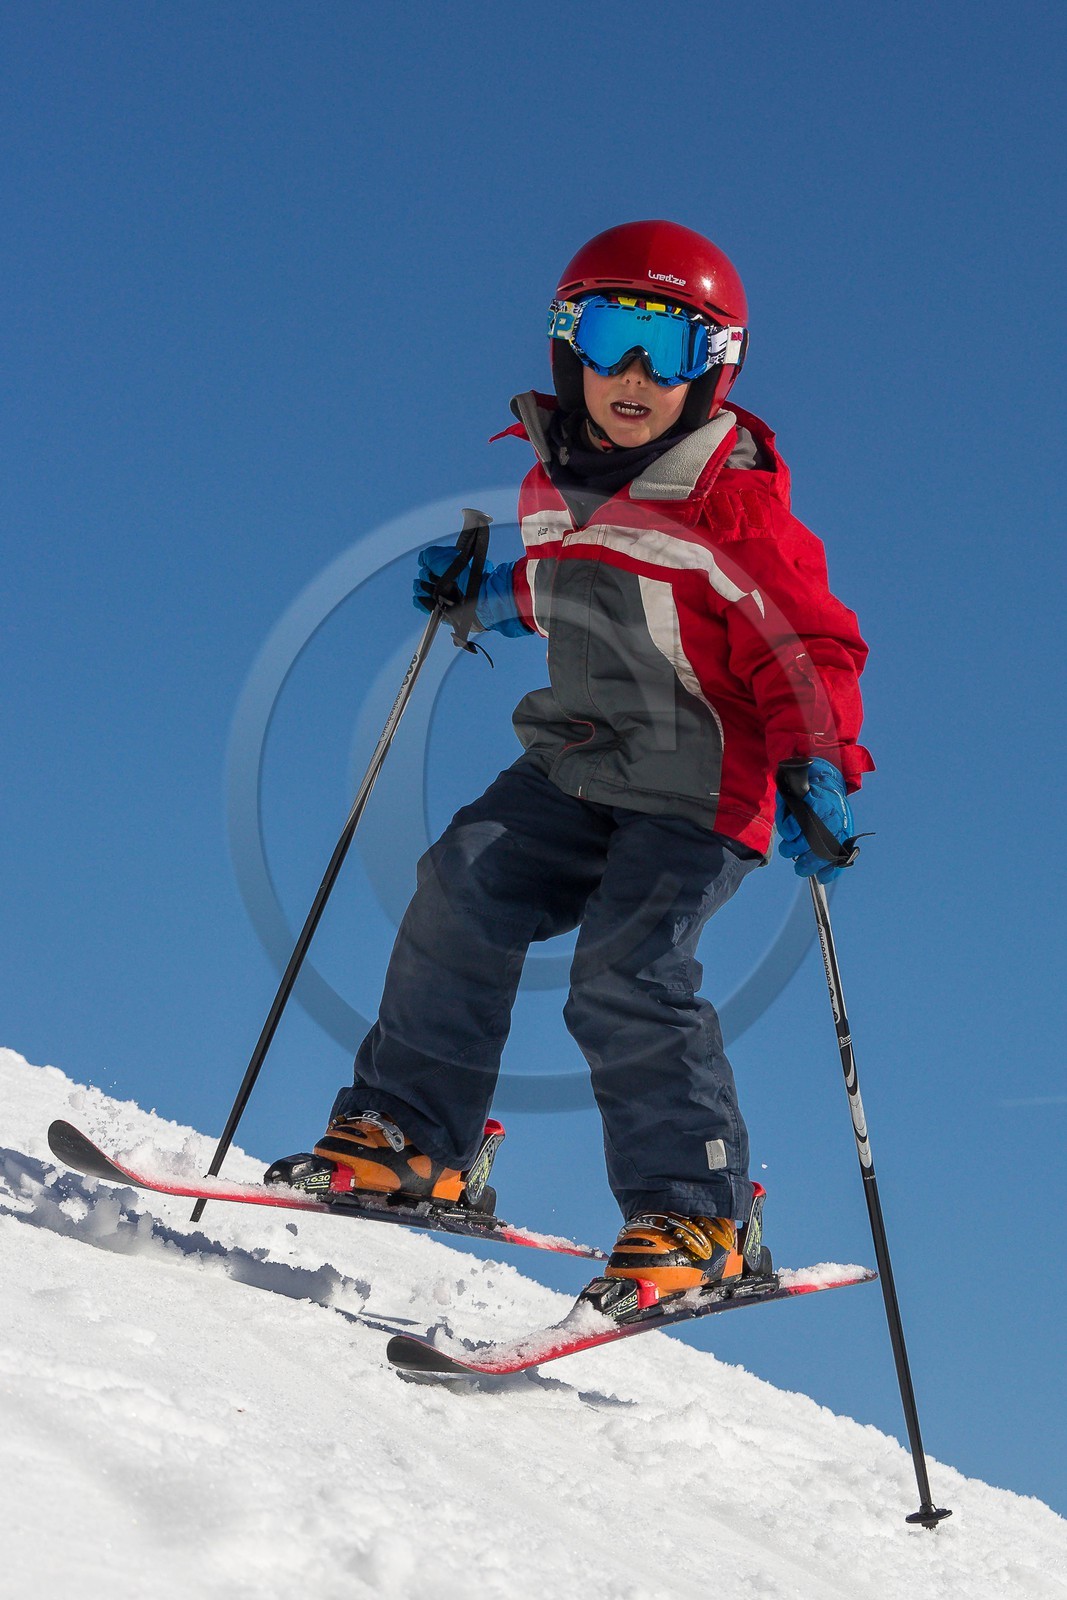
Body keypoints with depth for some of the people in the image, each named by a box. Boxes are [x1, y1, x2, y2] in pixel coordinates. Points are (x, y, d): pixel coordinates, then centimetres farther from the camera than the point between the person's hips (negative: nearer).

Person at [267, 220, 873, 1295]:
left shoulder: (737, 504, -13)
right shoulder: (553, 483, 9)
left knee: (626, 977, -18)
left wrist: (816, 767, -28)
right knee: (464, 889, -9)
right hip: (570, 770, 7)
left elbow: (808, 648, -15)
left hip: (697, 796, -7)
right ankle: (411, 1134, 1)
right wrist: (489, 596, 14)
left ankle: (694, 1214, -7)